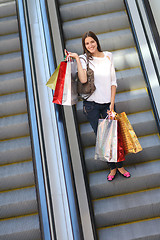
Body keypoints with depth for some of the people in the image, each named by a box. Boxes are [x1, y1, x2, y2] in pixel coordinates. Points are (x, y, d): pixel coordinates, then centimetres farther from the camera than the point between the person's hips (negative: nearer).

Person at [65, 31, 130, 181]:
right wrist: (77, 59, -17)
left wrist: (112, 103, -2)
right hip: (91, 104, -1)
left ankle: (120, 165, 23)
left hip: (107, 102, 2)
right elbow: (83, 80, -21)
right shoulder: (84, 59, -2)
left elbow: (113, 81, 5)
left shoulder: (108, 56, 5)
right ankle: (112, 167, 21)